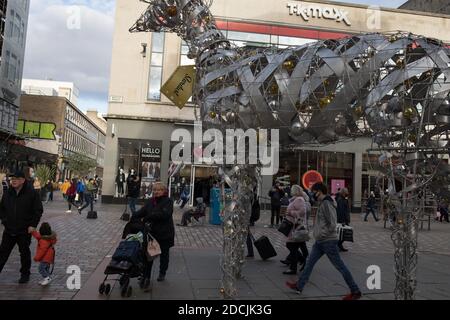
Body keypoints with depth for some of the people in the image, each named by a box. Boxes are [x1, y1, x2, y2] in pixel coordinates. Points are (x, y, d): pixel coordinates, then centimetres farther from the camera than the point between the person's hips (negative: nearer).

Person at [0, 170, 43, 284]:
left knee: (24, 252, 8)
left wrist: (33, 225, -12)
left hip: (24, 231, -4)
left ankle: (25, 274, 22)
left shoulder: (32, 193, -10)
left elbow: (38, 210, -8)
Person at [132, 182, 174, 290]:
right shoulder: (150, 201, 6)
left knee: (164, 254, 14)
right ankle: (146, 277, 9)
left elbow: (165, 214, -26)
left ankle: (162, 273, 33)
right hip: (152, 232, 4)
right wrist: (134, 217, -19)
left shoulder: (168, 201, -12)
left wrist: (150, 216, -29)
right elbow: (142, 211, 0)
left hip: (165, 233, -4)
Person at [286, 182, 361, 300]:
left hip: (328, 241, -10)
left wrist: (321, 234, -16)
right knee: (309, 262, 12)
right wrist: (316, 232, 11)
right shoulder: (322, 203, 11)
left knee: (340, 266, 1)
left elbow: (332, 225, -23)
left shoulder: (326, 204, -18)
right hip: (320, 241, 10)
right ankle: (299, 286, 21)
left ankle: (355, 291, 13)